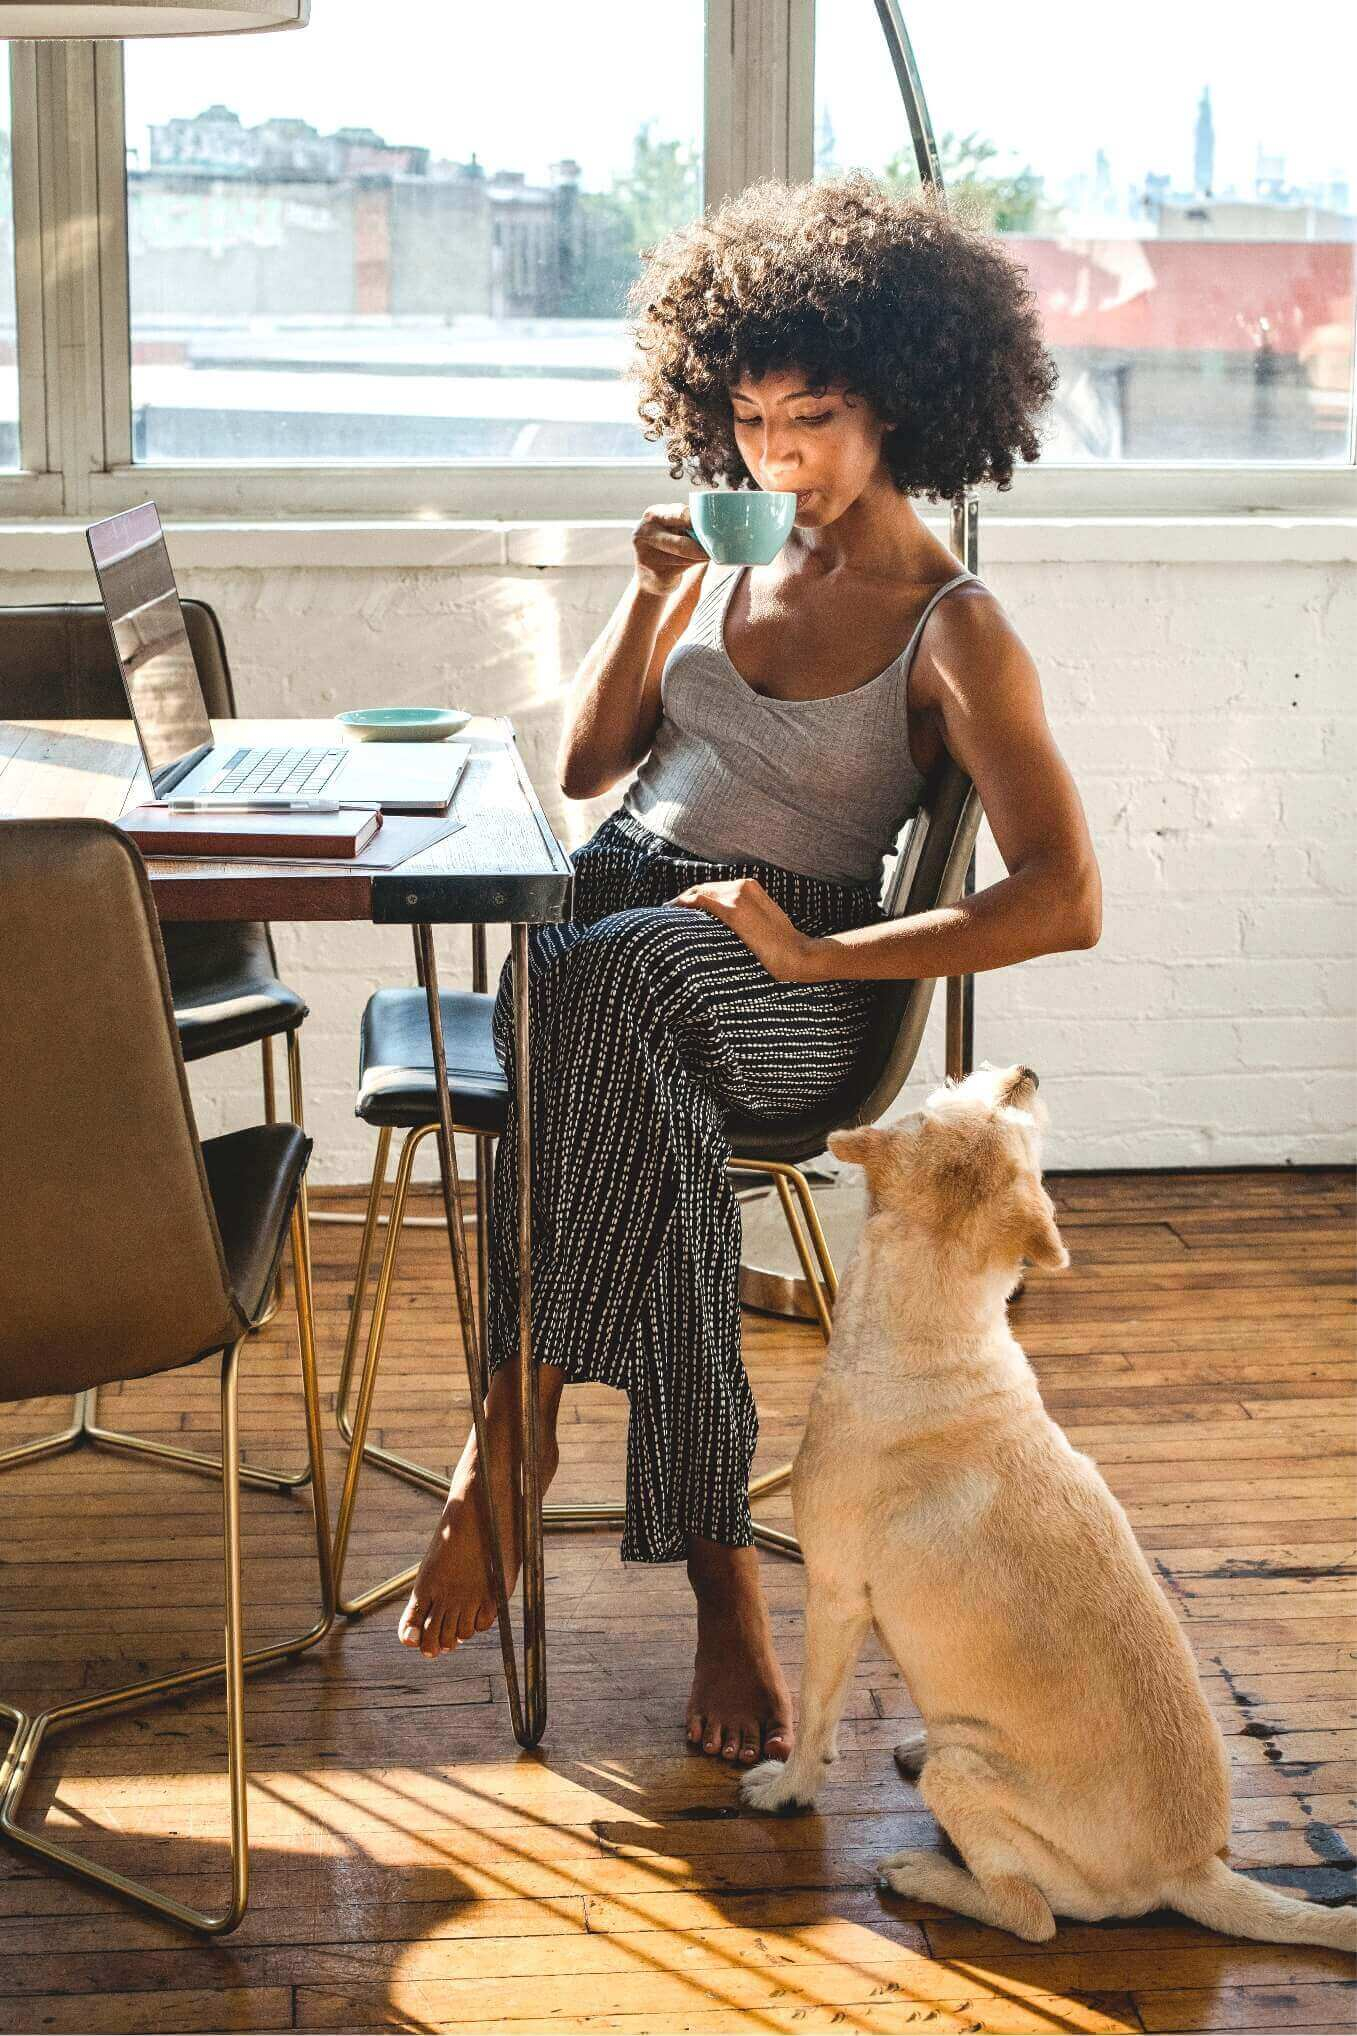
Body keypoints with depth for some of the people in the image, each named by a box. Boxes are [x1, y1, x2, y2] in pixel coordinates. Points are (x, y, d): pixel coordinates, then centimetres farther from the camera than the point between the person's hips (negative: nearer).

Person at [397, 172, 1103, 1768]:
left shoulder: (953, 632, -1)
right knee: (643, 1104, -35)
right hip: (605, 917, 4)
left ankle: (506, 1452, -35)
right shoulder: (727, 560, 18)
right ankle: (719, 1577, -35)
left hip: (779, 981, -4)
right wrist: (649, 598, 6)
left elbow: (1066, 901, -13)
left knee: (609, 984, -41)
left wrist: (818, 956, -21)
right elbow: (582, 769, 22)